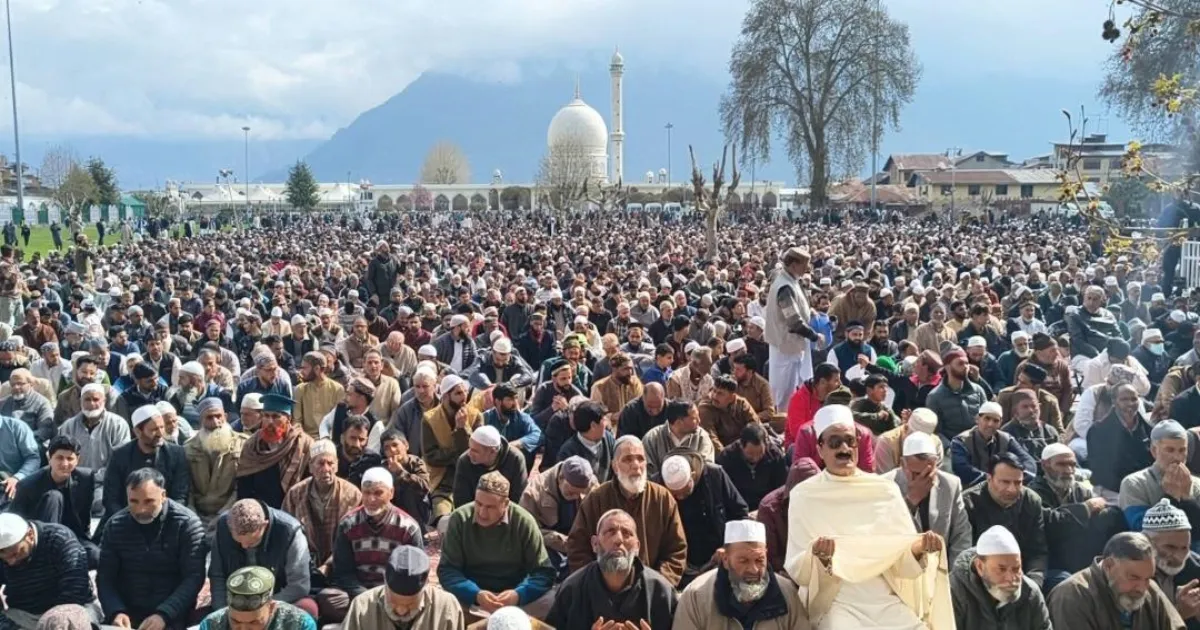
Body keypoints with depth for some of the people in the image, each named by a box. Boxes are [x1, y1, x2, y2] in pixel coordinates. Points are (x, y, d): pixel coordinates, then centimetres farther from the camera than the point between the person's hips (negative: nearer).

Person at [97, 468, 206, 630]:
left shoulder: (187, 523, -9)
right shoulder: (115, 525, 2)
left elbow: (194, 578, -12)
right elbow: (105, 578, 2)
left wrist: (163, 614, -24)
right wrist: (116, 612, -16)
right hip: (127, 612, 3)